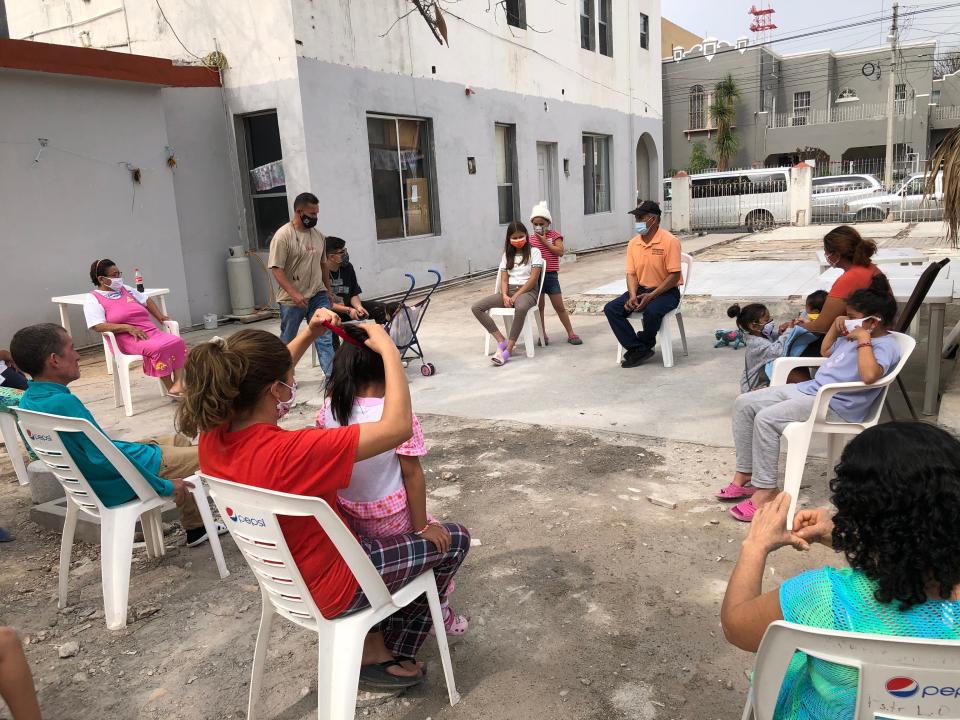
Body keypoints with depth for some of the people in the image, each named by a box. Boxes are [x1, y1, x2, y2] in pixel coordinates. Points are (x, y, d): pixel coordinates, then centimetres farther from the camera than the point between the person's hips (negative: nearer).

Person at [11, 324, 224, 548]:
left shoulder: (27, 401, -2)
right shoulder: (63, 403, -31)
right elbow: (106, 457, -31)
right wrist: (164, 486, -22)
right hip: (117, 486, -10)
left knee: (180, 441, 24)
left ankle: (195, 528, 26)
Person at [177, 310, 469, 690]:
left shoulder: (213, 434, -15)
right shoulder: (289, 451, -39)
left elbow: (261, 380, 6)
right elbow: (398, 427, -37)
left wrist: (308, 335, -4)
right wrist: (388, 348, -28)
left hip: (283, 574, 8)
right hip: (330, 586, -8)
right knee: (455, 539, 10)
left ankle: (378, 628, 35)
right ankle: (387, 651, 23)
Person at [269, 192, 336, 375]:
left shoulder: (319, 235, 7)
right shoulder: (283, 235, -12)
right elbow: (277, 269, -16)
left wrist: (329, 290, 19)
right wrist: (294, 294, -23)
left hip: (318, 295, 4)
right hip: (292, 299, -4)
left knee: (324, 337, -3)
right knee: (288, 341, 10)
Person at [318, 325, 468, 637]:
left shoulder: (331, 406, -12)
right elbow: (412, 473, -19)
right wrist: (421, 526, -13)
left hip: (345, 517, 6)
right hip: (388, 520, -6)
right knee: (439, 538, 22)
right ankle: (438, 609, 32)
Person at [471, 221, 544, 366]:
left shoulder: (534, 252, 3)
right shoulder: (507, 255, 17)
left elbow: (534, 278, -7)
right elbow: (504, 279, 9)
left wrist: (516, 296, -15)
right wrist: (505, 296, -13)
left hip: (527, 291, -5)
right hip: (508, 291, 5)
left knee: (521, 308, -44)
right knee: (476, 308, -17)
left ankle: (508, 350, -39)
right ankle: (501, 341, -19)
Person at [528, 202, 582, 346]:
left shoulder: (554, 235, -2)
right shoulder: (531, 238, 7)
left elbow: (560, 252, -15)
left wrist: (545, 242, -16)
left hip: (551, 276, -2)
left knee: (560, 307, 3)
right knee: (539, 307, 7)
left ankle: (571, 334, 11)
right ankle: (543, 335, 18)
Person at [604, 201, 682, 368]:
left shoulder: (669, 241, -14)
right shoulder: (633, 243, 5)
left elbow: (674, 276, -16)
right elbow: (631, 273, 6)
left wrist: (650, 296, -23)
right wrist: (633, 296, -14)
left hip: (666, 291, -6)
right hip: (641, 290, 6)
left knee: (652, 311, -37)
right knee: (611, 309, -14)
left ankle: (645, 344, -5)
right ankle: (639, 349, -15)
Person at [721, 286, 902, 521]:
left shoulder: (885, 346, -13)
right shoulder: (851, 336, 16)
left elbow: (869, 375, -34)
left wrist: (864, 340, -23)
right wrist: (836, 325, 19)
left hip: (835, 406, -10)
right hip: (809, 388, 10)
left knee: (766, 419, -29)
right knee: (744, 403, -1)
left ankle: (765, 490, -19)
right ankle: (745, 474, 2)